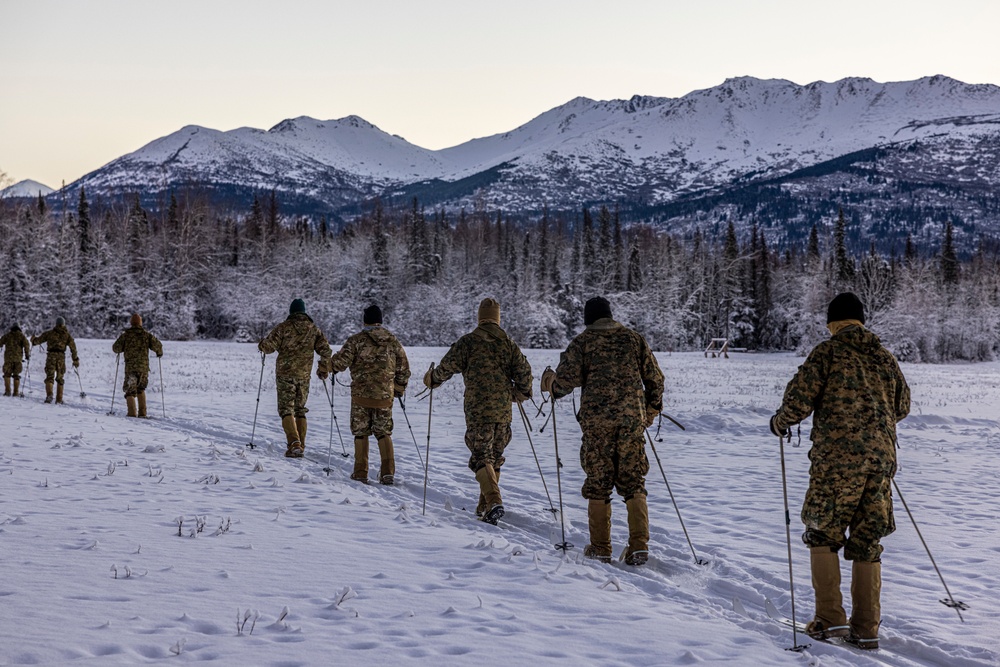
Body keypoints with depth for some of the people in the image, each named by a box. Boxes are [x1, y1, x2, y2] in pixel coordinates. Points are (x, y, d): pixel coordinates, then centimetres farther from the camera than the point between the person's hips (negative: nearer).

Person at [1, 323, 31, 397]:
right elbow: (26, 345, -6)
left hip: (8, 357, -1)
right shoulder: (21, 336, 5)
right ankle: (16, 392, 5)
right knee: (16, 375, 9)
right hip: (18, 358, 1)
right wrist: (27, 354, 3)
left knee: (7, 374, 5)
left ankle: (7, 391, -5)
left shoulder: (7, 335, 5)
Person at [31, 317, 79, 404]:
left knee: (49, 376, -3)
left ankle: (49, 394, -27)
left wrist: (33, 339, 35)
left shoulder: (50, 333, 7)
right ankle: (59, 399, 10)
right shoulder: (67, 335, 10)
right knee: (60, 378, 12)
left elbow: (39, 340, 11)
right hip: (61, 356, 1)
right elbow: (73, 347, 6)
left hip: (51, 355, -1)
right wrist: (75, 359, 11)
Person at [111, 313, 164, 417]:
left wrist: (119, 350, 22)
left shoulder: (125, 335, 1)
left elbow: (116, 348, -2)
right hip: (144, 367, 2)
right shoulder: (146, 335, 4)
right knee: (141, 389, 20)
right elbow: (157, 345, -3)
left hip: (130, 367, -2)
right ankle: (142, 412, 12)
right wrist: (159, 353, 17)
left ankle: (132, 412, -15)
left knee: (130, 390, 2)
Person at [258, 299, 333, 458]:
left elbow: (267, 346, -10)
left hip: (285, 374, -4)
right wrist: (323, 367, 22)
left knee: (286, 409, -1)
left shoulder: (284, 327, -7)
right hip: (304, 375, 4)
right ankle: (300, 446, 14)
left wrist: (262, 345, 14)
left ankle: (294, 444, -18)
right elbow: (326, 351, 3)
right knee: (300, 410, 16)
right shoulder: (314, 329, 4)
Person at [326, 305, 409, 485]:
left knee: (361, 433, 9)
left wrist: (329, 365, 11)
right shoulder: (393, 341, 7)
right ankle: (388, 472, -1)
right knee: (384, 433, 12)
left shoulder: (357, 340, -6)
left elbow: (341, 361, -12)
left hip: (361, 395, -3)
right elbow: (403, 367, 12)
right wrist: (399, 387, 26)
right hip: (385, 396, 3)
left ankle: (361, 473, 9)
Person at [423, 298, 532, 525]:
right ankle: (484, 506, 20)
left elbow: (448, 366, -5)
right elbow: (524, 370, 6)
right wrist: (522, 393, 25)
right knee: (495, 457, 15)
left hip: (477, 410, -4)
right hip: (503, 411, 4)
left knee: (481, 457, -4)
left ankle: (494, 501, -24)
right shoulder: (508, 343, 8)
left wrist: (432, 379, 15)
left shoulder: (468, 342, -3)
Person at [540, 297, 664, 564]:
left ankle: (600, 548, 9)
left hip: (597, 421, -2)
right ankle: (639, 546, 2)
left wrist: (549, 381, 14)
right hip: (633, 419, 3)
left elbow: (567, 379, -8)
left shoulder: (583, 342, 1)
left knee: (598, 484, 6)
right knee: (633, 483, 9)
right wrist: (651, 411, 25)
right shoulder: (634, 339, 11)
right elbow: (655, 378, 13)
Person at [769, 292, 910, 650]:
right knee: (866, 543, 11)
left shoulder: (827, 352, -4)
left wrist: (780, 422, 8)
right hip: (881, 459, 5)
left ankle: (830, 618, 2)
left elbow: (800, 398, -11)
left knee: (822, 535, 8)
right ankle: (866, 629, 11)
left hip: (838, 459, -5)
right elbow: (902, 406, 24)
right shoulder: (885, 358, 13)